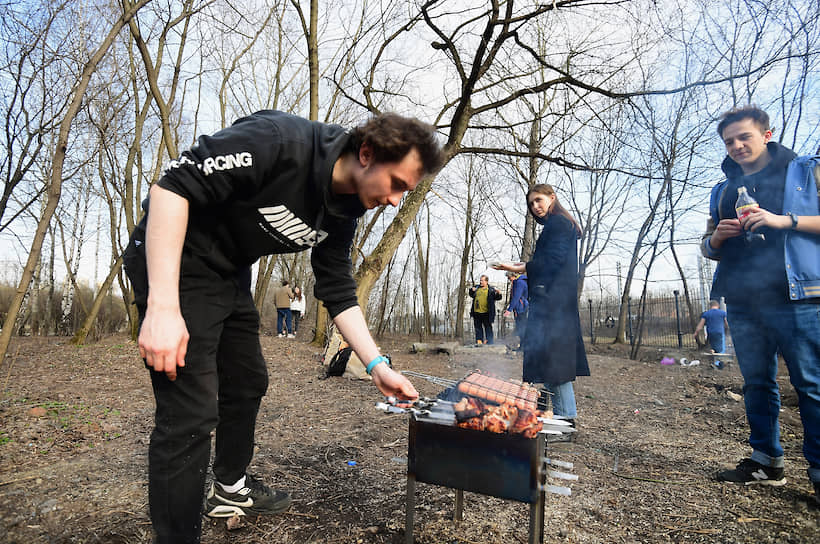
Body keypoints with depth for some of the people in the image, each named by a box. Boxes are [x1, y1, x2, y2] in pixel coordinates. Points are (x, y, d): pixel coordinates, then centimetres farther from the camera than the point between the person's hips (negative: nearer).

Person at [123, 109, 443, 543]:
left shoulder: (344, 212, -3)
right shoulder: (280, 139, -27)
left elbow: (338, 293, 3)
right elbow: (174, 184, -29)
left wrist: (377, 365, -5)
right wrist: (163, 306, -34)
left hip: (231, 276, 9)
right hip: (171, 262, -8)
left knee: (248, 383, 19)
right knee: (191, 412, -12)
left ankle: (231, 489, 42)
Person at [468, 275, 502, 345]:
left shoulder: (491, 289, -2)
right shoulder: (477, 287, 10)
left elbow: (498, 298, -4)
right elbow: (472, 295, 24)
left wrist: (498, 293, -24)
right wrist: (472, 290, 4)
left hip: (486, 313, -4)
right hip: (476, 312, 4)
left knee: (488, 327, 3)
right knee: (478, 327, 11)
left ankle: (489, 341, 10)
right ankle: (479, 340, 20)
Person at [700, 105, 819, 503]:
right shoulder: (723, 191, 20)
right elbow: (709, 249, 22)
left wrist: (786, 220, -13)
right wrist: (717, 237, 0)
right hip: (742, 301, 5)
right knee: (757, 383, 10)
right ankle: (767, 461, 20)